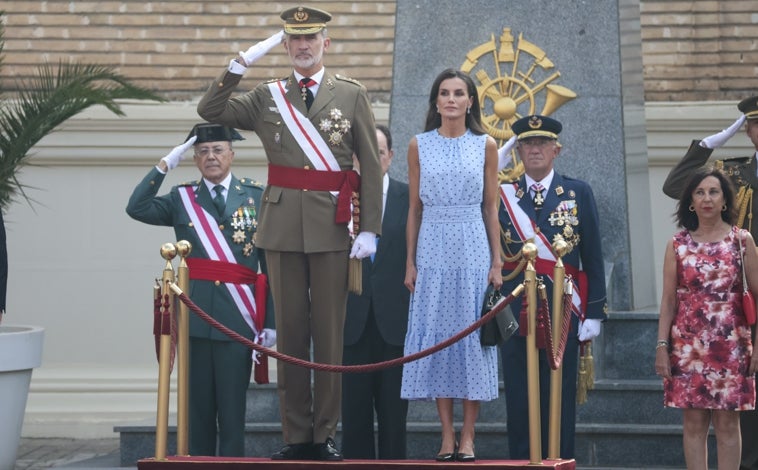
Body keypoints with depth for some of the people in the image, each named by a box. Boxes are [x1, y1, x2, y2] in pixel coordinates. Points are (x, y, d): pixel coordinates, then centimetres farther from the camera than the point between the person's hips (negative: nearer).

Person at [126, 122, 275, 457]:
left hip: (237, 317, -2)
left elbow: (270, 263, 2)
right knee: (197, 406, 6)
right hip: (195, 315, 2)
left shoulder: (257, 197, 5)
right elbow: (136, 208, -6)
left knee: (232, 408, -1)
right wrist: (165, 165, -8)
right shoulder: (182, 198, 11)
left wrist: (271, 322, -3)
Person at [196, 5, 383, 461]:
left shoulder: (352, 94, 5)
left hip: (332, 229, -1)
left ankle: (325, 435, 9)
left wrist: (370, 229, -4)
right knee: (290, 332, 4)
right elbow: (209, 111, 4)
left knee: (330, 334, 1)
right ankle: (296, 436, 10)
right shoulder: (267, 96, 11)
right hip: (282, 227, 2)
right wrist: (239, 66, -6)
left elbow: (372, 166, 3)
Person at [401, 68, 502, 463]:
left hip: (473, 248, -1)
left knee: (472, 332, -1)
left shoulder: (485, 146, 5)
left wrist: (496, 262, 0)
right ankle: (447, 435, 4)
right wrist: (410, 262, 1)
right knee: (435, 333, -1)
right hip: (433, 247, 1)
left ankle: (468, 436, 3)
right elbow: (414, 208, 6)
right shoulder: (419, 146, 6)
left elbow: (491, 208, 4)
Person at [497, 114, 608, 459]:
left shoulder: (578, 193, 5)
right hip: (515, 312, 1)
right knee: (519, 402, 4)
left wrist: (594, 313, -1)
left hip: (563, 311, -1)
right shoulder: (502, 196, 7)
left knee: (560, 401, 3)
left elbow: (593, 259, 3)